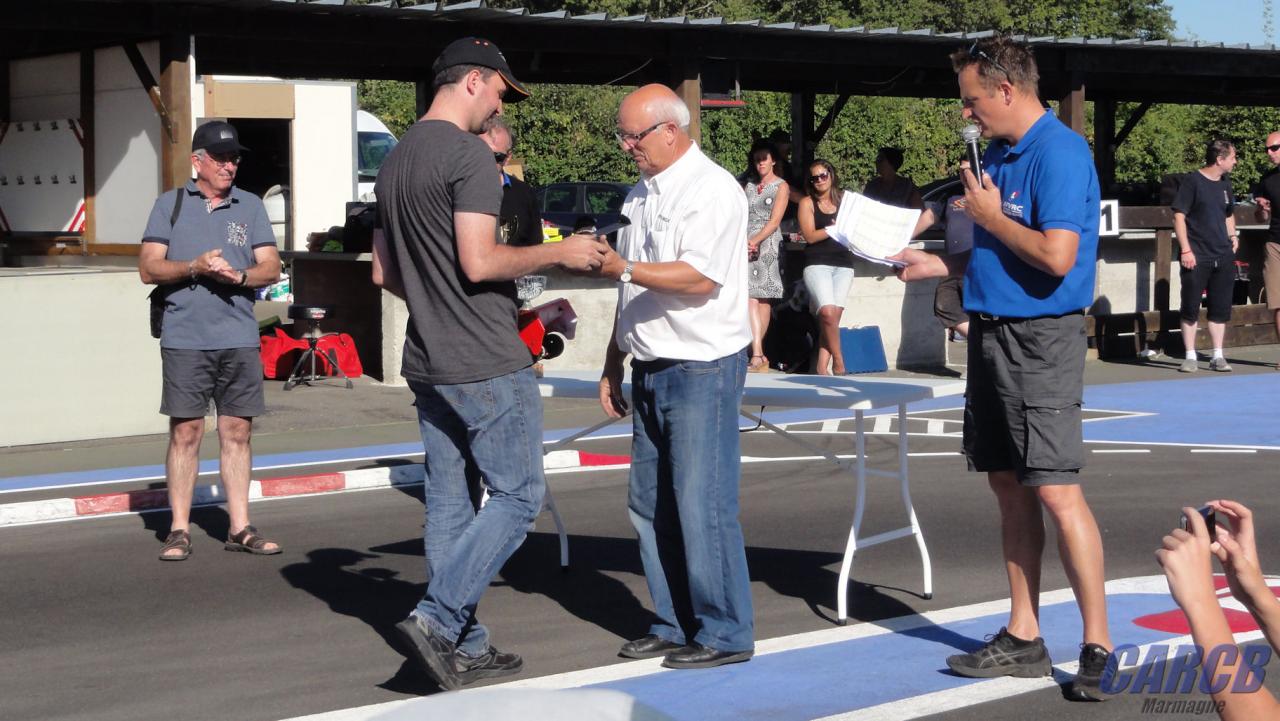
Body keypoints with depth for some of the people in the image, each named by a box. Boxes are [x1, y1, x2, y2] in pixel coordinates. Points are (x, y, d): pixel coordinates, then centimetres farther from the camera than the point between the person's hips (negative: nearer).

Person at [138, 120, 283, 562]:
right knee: (186, 430, -2)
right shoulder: (171, 204, 7)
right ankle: (179, 530, 4)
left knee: (237, 430, 4)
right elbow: (148, 268, 2)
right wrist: (194, 267, -13)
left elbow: (271, 268, 8)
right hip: (185, 338, -2)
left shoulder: (250, 207, 13)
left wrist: (239, 275, -12)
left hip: (240, 339, 2)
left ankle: (239, 527, 10)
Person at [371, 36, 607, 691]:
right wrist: (558, 253, -8)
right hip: (487, 366, -9)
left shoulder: (394, 161, 14)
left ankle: (464, 648, 14)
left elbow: (383, 273, 18)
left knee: (451, 504, 10)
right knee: (517, 496, -1)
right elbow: (480, 262, -20)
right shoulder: (469, 154, -13)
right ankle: (437, 618, -9)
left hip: (427, 365, 9)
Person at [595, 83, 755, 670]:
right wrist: (613, 364, 20)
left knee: (702, 503, -8)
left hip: (702, 366, -9)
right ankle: (674, 624, 21)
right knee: (649, 502, 11)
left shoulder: (712, 190, -11)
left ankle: (724, 634, 2)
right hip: (651, 368, 9)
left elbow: (700, 277, -23)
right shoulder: (641, 195, 17)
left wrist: (621, 268, -21)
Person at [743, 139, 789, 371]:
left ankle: (757, 355, 0)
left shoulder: (781, 186, 5)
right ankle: (758, 354, -18)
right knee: (749, 298, -11)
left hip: (767, 245, -2)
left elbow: (775, 220, -5)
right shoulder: (748, 185, 17)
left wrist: (756, 240, -17)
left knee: (763, 299, -1)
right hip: (746, 245, 3)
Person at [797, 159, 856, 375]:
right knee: (828, 312, -20)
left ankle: (822, 366, -4)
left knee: (835, 314, -8)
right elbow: (810, 236, -3)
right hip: (817, 264, -3)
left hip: (843, 264, 3)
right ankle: (838, 361, -7)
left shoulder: (845, 200, 15)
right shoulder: (807, 203, 7)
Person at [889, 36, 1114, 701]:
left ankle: (1098, 649, -3)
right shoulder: (998, 153, 14)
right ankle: (1022, 640, 19)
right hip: (992, 333, 9)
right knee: (1008, 487, 11)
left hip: (1040, 339, -9)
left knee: (1055, 491, -10)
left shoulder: (1059, 154, -15)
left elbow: (1056, 256, -25)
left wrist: (990, 215, -13)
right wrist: (935, 264, 17)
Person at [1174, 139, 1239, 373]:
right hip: (1196, 257, -6)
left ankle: (1217, 356, 14)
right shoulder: (1192, 181, -7)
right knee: (1190, 308, 0)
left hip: (1223, 256, 6)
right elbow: (1179, 216, -9)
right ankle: (1189, 356, 7)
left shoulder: (1225, 183, 13)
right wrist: (1185, 249, -15)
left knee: (1221, 308, 7)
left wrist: (1232, 235, 11)